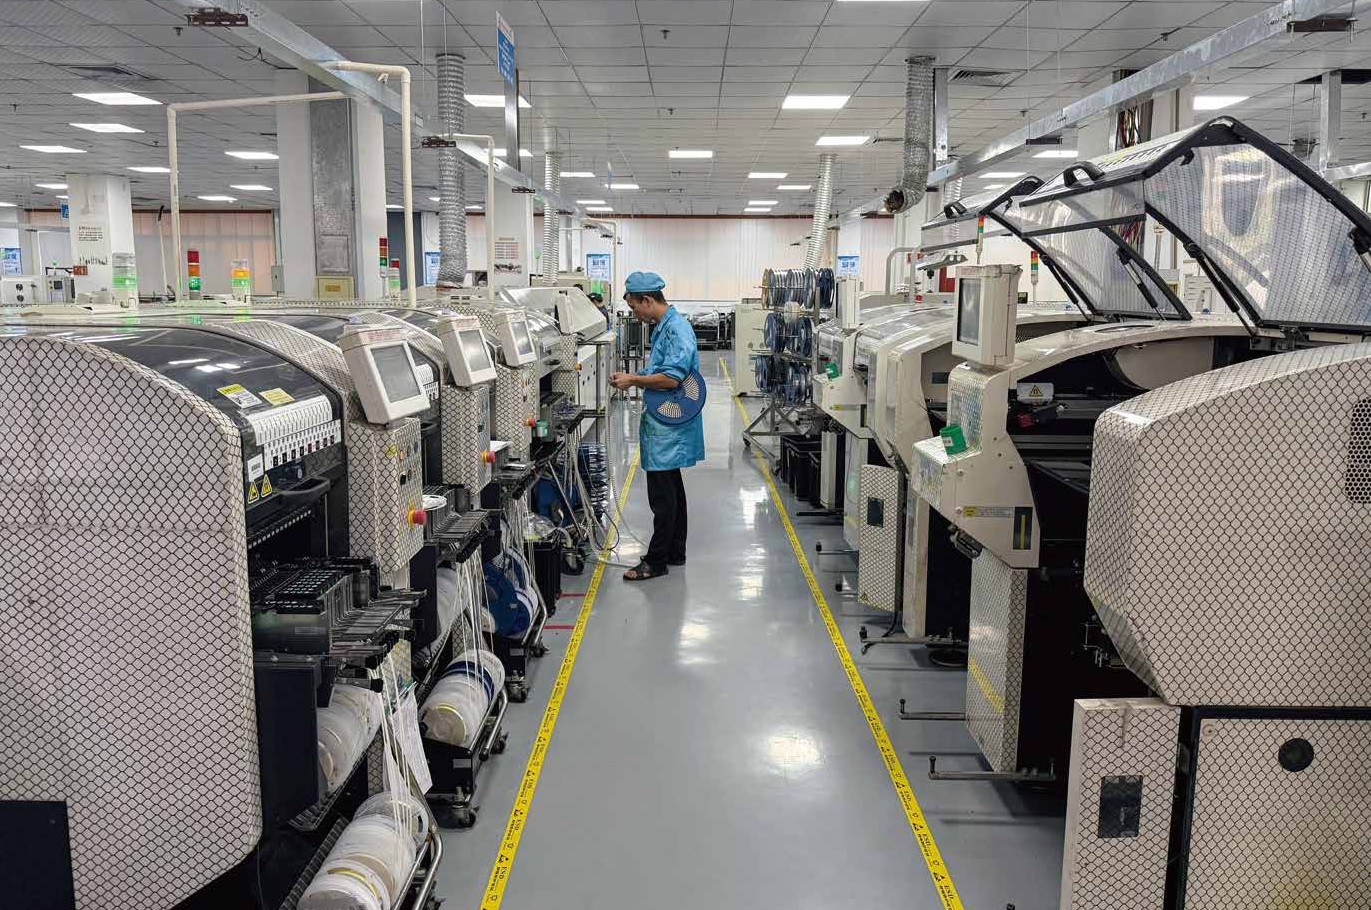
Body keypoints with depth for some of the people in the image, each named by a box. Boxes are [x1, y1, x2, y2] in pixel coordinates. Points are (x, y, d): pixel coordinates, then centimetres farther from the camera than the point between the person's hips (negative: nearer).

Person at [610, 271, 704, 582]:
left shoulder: (676, 329, -18)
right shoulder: (663, 327, 14)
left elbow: (672, 378, -25)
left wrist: (634, 380, -14)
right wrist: (633, 378, 8)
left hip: (669, 428, -11)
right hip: (666, 426, 11)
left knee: (662, 495, -4)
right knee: (671, 489, 17)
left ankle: (656, 561, 3)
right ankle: (675, 552, 27)